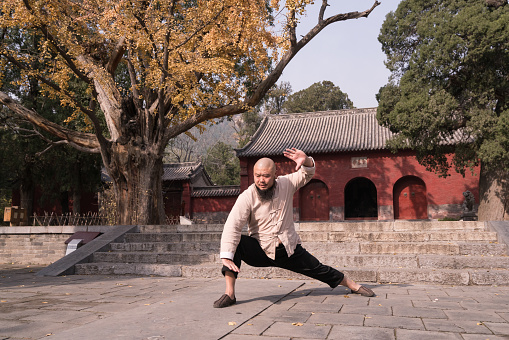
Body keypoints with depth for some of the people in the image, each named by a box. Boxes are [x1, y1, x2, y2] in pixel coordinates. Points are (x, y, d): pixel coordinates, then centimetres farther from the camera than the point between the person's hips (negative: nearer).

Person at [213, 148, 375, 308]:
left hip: (289, 250, 2)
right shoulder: (247, 197, -17)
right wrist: (227, 258, -37)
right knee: (236, 243, -29)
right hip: (260, 251, -2)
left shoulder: (286, 184, -6)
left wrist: (306, 161, -24)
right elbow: (232, 226, -26)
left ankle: (352, 285, 35)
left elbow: (307, 174, 2)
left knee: (319, 270, 8)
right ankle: (229, 293, -25)